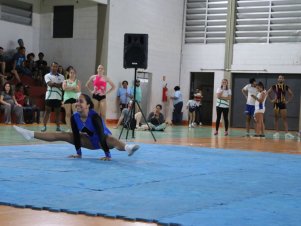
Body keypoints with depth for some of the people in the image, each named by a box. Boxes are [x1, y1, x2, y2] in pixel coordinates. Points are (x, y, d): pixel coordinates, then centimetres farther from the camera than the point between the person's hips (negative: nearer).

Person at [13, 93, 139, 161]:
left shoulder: (94, 116, -33)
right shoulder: (74, 117, -16)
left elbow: (101, 135, -37)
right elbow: (76, 135, -9)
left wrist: (107, 155, -39)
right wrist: (78, 153, -5)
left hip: (103, 139, -6)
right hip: (90, 141, 6)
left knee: (110, 139, -44)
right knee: (63, 135, 0)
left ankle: (127, 147, -74)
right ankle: (31, 134, -3)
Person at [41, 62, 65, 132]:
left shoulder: (61, 76, 12)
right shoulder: (47, 75, 5)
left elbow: (62, 85, -3)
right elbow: (49, 84, -11)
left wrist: (54, 83, -9)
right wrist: (58, 85, -6)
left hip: (58, 96, 2)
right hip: (49, 96, -2)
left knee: (58, 112, 4)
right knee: (47, 111, -1)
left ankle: (58, 126, 8)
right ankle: (44, 126, 0)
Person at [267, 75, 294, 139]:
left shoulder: (286, 87, 1)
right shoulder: (274, 86, 1)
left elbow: (291, 94, 10)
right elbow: (268, 92, 11)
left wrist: (288, 101, 1)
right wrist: (271, 100, 4)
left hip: (283, 104, -1)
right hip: (276, 104, 1)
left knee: (284, 119, -4)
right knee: (276, 118, 4)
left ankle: (287, 133, -10)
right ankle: (277, 133, 9)